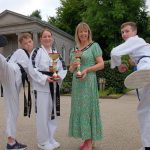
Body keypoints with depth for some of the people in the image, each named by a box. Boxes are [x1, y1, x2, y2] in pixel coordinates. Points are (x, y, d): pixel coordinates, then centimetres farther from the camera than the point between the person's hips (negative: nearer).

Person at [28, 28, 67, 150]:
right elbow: (32, 69, -13)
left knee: (53, 112, 13)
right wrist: (45, 78, -20)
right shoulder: (37, 52, -4)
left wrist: (59, 76, -11)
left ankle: (51, 138, 29)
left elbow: (63, 67, 8)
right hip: (42, 86, -5)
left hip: (54, 86, 6)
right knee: (43, 114, -2)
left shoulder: (56, 52, 12)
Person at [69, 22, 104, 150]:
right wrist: (74, 66, -5)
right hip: (76, 82, 6)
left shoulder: (94, 46, 1)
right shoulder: (74, 49, 16)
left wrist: (87, 69, -17)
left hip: (89, 81, -6)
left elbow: (101, 64, -6)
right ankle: (86, 139, 19)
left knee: (88, 108, -3)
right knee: (79, 109, 7)